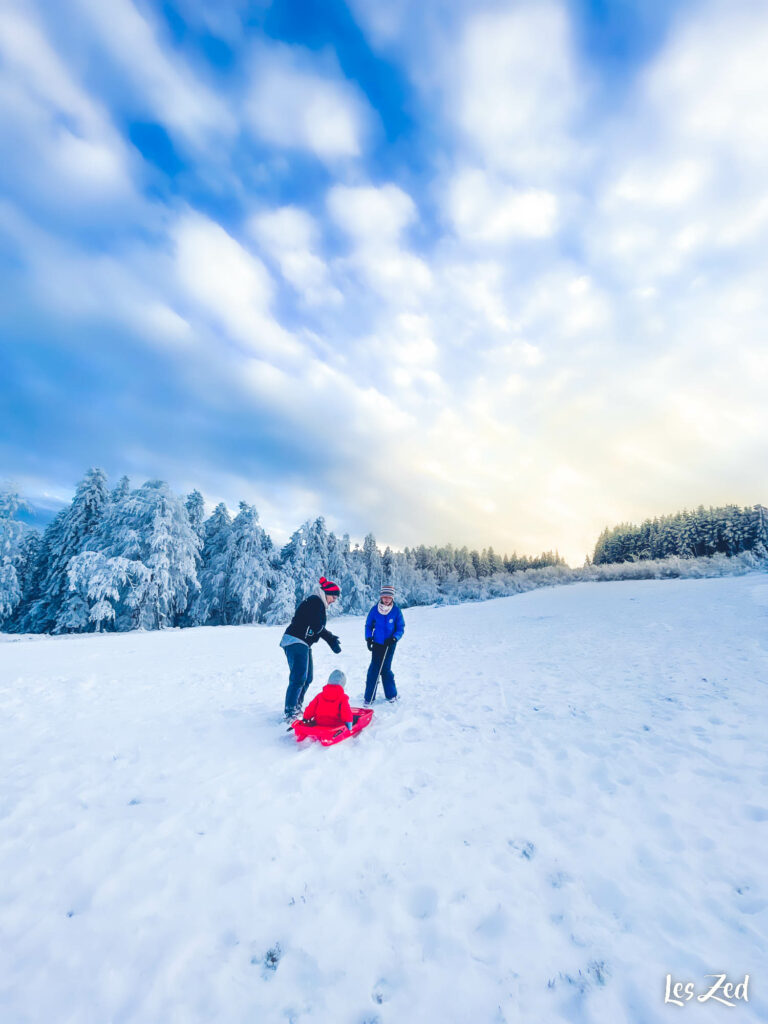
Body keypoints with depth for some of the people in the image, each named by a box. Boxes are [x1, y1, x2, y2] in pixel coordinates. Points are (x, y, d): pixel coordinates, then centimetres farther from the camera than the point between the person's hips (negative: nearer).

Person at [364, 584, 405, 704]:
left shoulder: (396, 611, -9)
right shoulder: (374, 609, -6)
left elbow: (400, 628, -2)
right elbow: (368, 625, 5)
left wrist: (394, 638, -18)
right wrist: (368, 638, -7)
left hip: (389, 644, -1)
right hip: (377, 644, 1)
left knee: (385, 669, 1)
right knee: (374, 669, -1)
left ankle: (391, 694, 23)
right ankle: (369, 697, 11)